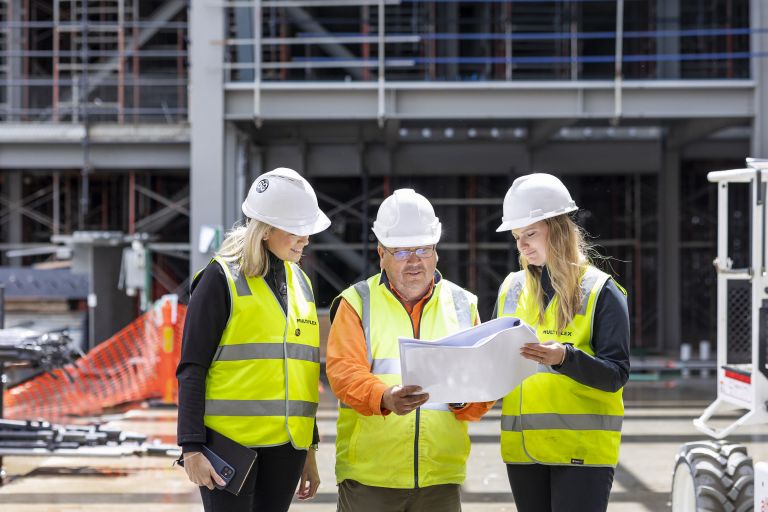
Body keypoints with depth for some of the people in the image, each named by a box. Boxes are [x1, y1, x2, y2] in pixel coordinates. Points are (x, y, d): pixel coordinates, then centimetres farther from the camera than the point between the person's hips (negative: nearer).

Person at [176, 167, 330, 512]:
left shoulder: (300, 282, 14)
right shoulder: (222, 278, -5)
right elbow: (191, 370, -7)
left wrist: (309, 448, 18)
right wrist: (191, 447, -14)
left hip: (286, 445, 6)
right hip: (230, 442, -6)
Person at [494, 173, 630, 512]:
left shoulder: (599, 291, -2)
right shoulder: (511, 289, 13)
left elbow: (616, 375, -9)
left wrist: (564, 357, -26)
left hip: (582, 449, -5)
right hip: (522, 448, 5)